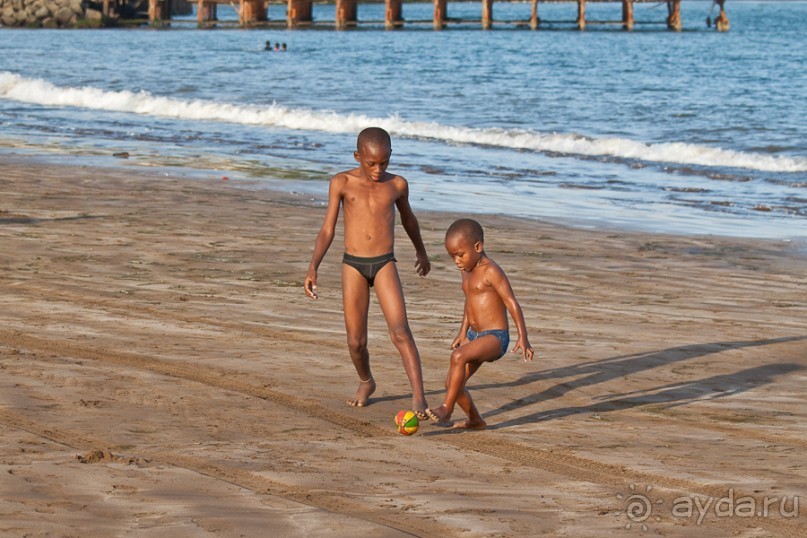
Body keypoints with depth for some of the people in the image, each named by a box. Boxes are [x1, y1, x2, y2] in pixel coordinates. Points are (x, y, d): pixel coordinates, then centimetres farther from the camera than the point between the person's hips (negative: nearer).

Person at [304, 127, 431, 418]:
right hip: (353, 265, 0)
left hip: (385, 264, 0)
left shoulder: (397, 184, 2)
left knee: (400, 331, -16)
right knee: (356, 341, 5)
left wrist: (421, 252, 37)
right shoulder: (342, 183, -2)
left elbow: (407, 218, 22)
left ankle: (418, 396, -19)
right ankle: (366, 382, 34)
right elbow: (327, 230, -2)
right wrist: (313, 268, -14)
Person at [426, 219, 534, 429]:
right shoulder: (466, 271, 13)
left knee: (458, 356, -33)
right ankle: (475, 420, 26)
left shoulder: (491, 271, -13)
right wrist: (463, 332, 28)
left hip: (495, 336, -9)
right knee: (452, 382, 6)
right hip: (475, 336, 9)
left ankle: (446, 409, -27)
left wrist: (522, 338, -23)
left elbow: (511, 302, -17)